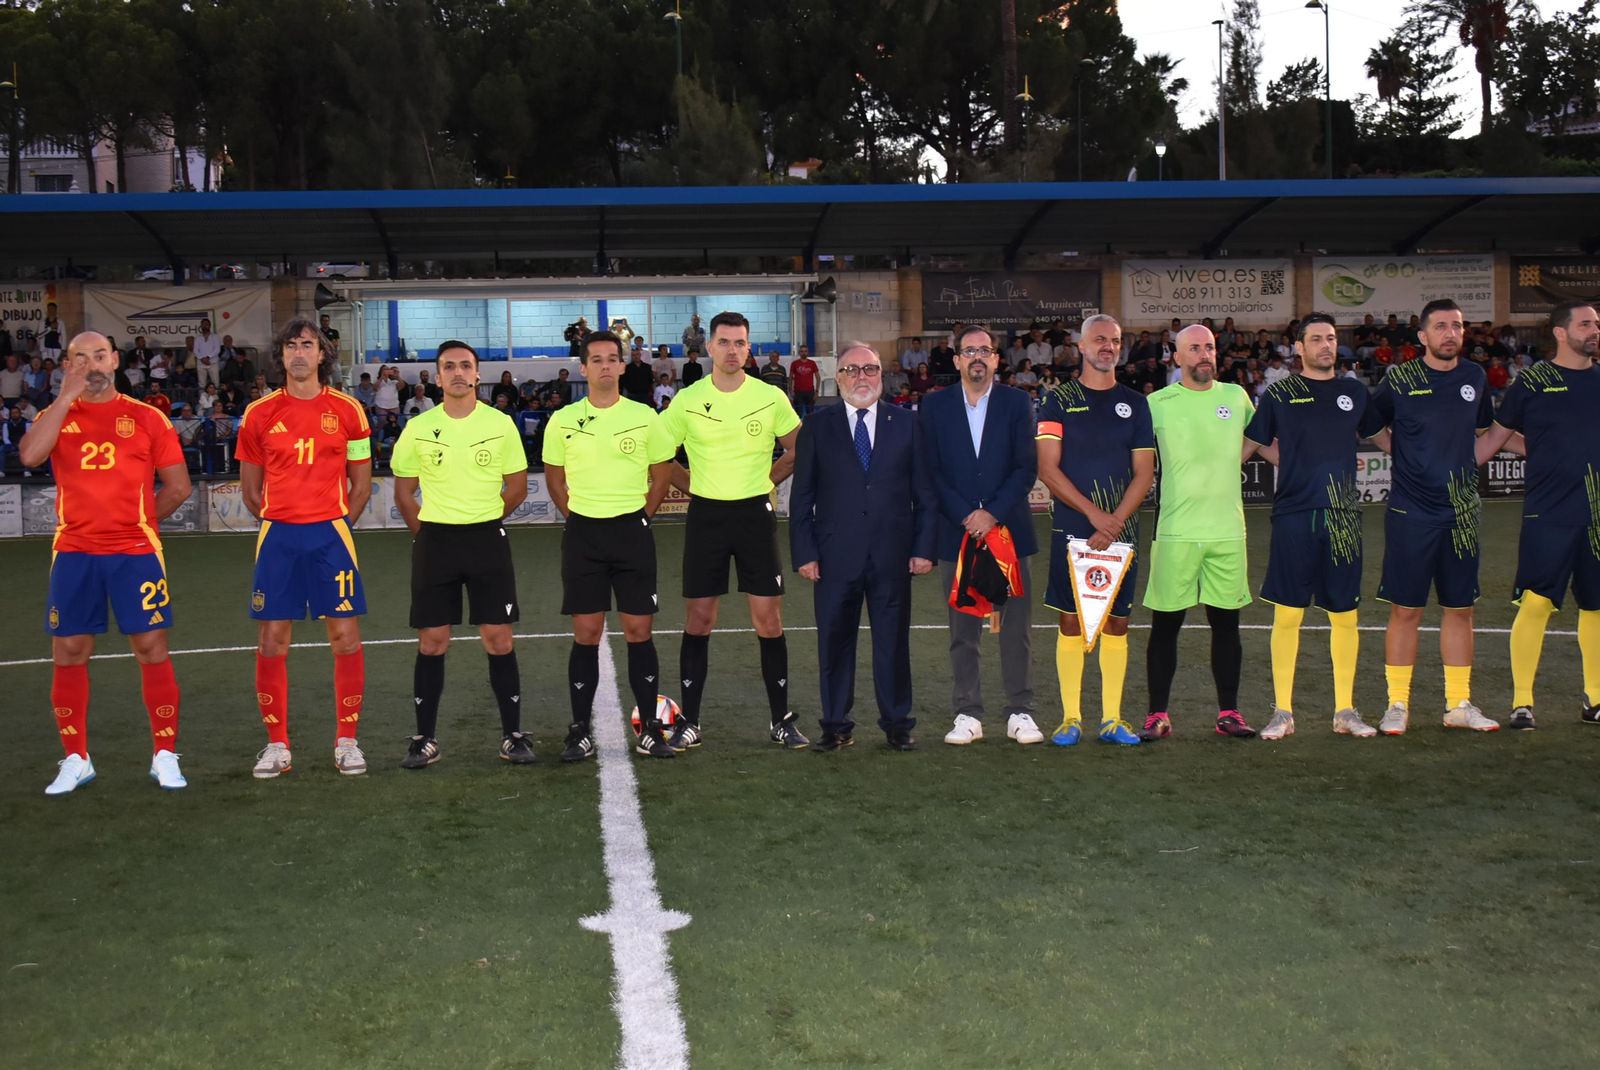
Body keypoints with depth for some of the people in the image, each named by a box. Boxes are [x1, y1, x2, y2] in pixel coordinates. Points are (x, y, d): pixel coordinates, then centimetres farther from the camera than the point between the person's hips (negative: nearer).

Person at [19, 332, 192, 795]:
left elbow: (178, 486, 5)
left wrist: (137, 519, 5)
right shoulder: (56, 415, 8)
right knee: (68, 654, 5)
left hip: (135, 552, -2)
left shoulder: (148, 418, 3)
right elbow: (30, 455, -15)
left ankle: (164, 756, 9)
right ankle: (76, 760, 17)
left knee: (151, 649, -1)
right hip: (73, 552, 2)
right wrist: (67, 396, -13)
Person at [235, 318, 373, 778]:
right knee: (271, 641, 2)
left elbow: (361, 484, 9)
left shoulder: (347, 410, 3)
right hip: (277, 535, 1)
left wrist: (336, 524, 5)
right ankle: (277, 745, 14)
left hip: (331, 533, -1)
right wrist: (279, 523, 9)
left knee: (346, 637, -2)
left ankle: (346, 741, 10)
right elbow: (249, 487, 13)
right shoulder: (260, 414, 5)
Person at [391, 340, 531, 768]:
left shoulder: (500, 424, 0)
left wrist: (482, 521, 8)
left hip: (488, 539, 0)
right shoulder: (418, 428, 1)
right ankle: (426, 738, 12)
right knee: (432, 641, 3)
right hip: (434, 541, 1)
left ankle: (513, 735, 9)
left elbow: (517, 487, 7)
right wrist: (428, 533, 5)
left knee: (499, 640, 0)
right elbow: (404, 492, 10)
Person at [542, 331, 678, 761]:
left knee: (639, 631, 1)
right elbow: (554, 478, 13)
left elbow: (662, 474, 9)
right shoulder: (563, 420, 2)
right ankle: (580, 730, 10)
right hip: (582, 533, 0)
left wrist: (639, 517, 3)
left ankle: (650, 729, 10)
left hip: (632, 531, 0)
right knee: (586, 634, 2)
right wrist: (578, 516, 5)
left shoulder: (644, 417, 0)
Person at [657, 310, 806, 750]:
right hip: (706, 515, 0)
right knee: (698, 620, 2)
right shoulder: (687, 400, -2)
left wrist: (765, 480, 2)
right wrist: (694, 485, 1)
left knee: (769, 621, 1)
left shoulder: (771, 397, -1)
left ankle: (781, 720, 13)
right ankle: (689, 722, 12)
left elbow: (797, 451, 11)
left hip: (755, 513, 0)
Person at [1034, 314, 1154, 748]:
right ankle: (1071, 718, 7)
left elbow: (1144, 473, 5)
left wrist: (1113, 524, -9)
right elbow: (1048, 469, -4)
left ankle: (1112, 719, 12)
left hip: (1121, 530, 2)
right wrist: (1093, 513, -13)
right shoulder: (1059, 400, 3)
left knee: (1117, 622, 4)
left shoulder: (1135, 403, 10)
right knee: (1071, 622, -1)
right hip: (1071, 530, -2)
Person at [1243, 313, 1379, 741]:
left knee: (1344, 615, 6)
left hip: (1343, 517, 3)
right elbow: (1252, 444, 9)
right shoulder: (1280, 394, 3)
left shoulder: (1354, 392, 11)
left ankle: (1345, 710, 16)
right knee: (1287, 614, -2)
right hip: (1294, 516, -3)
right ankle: (1282, 711, 7)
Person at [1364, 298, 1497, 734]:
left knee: (1459, 609, 8)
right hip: (1411, 513, -4)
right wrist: (1409, 455, 2)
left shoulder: (1474, 378, 8)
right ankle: (1397, 705, 8)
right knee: (1405, 610, -1)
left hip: (1462, 513, 4)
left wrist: (1460, 464, 12)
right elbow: (1371, 428, 9)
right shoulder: (1399, 380, -4)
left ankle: (1459, 704, 18)